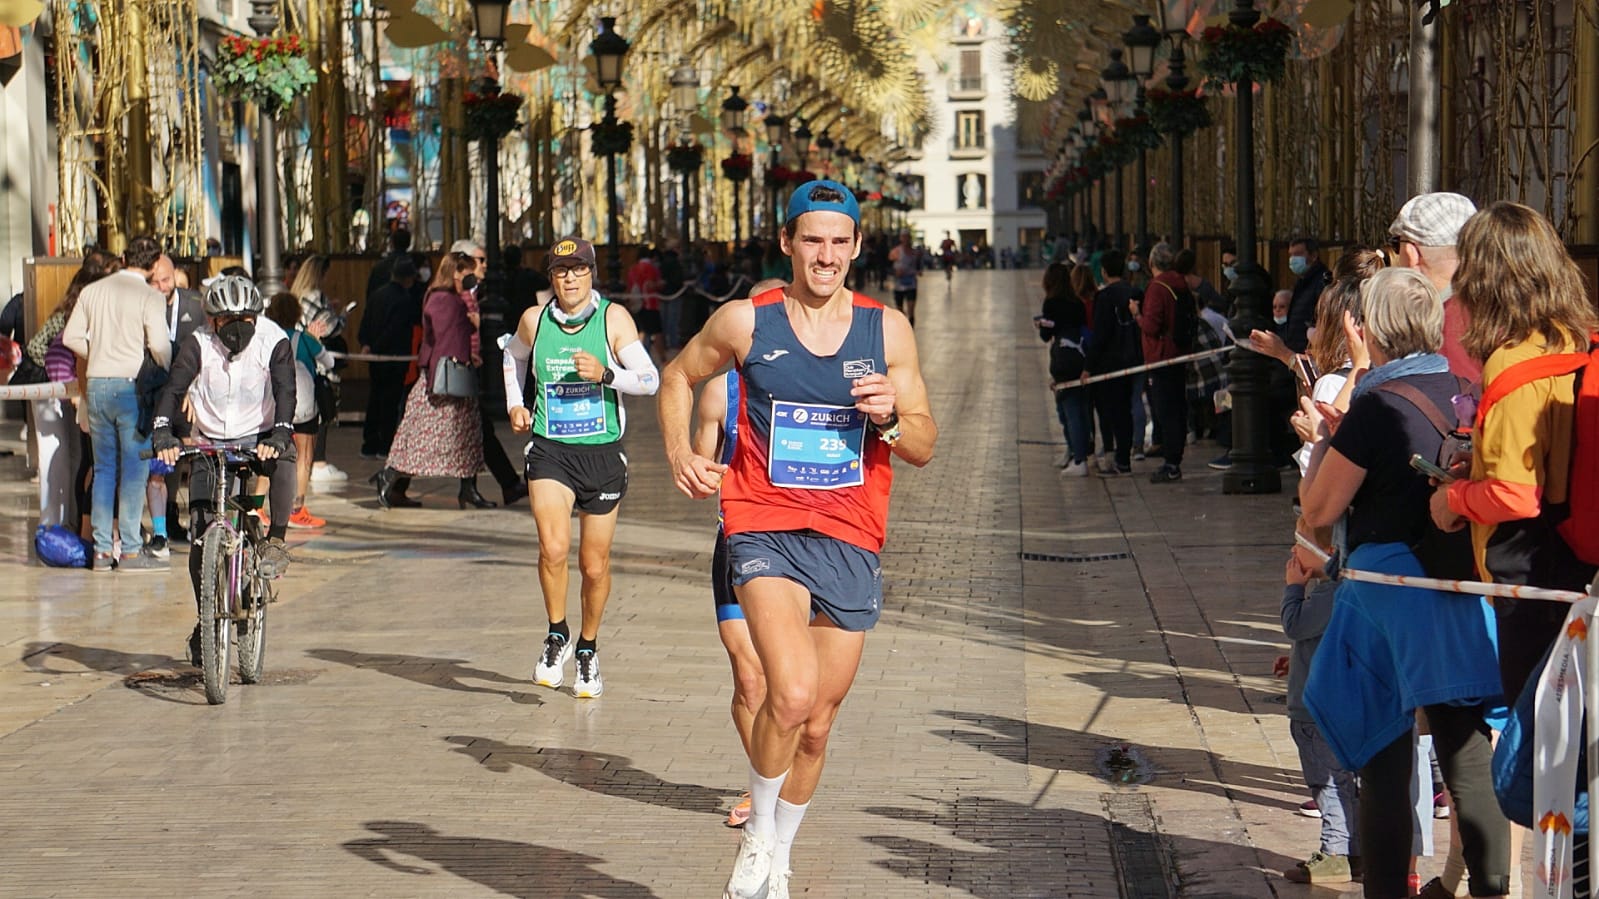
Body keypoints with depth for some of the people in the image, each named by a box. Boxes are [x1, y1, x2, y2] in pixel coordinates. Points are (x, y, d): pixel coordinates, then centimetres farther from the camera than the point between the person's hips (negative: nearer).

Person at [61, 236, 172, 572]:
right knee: (134, 469, -1)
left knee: (103, 468, 11)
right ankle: (131, 550, -2)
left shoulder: (92, 291, 9)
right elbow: (159, 345, -15)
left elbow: (71, 337, 11)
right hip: (132, 385, -5)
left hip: (97, 384, 5)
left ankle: (102, 549, 11)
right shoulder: (150, 297, -8)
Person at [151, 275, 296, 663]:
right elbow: (173, 389, -20)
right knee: (201, 536, -4)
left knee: (284, 459, -38)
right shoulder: (199, 346, -11)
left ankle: (276, 541, -27)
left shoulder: (273, 342, -12)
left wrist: (278, 435, -41)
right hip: (210, 444, 1)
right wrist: (162, 435, -37)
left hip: (258, 439, -1)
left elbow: (286, 392, -23)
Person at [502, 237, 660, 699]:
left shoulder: (613, 317, -4)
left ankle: (588, 651, 31)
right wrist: (515, 404, 13)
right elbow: (513, 355, 25)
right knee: (553, 548, -21)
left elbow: (650, 380, -9)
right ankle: (557, 635, 3)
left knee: (595, 565, 8)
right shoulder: (534, 321, 2)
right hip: (549, 450, 0)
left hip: (602, 452, 0)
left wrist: (606, 374, -25)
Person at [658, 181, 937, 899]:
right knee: (792, 694, -25)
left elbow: (923, 448, 7)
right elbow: (678, 377, 18)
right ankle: (755, 835, -1)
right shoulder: (746, 322, -1)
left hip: (850, 542, 3)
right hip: (766, 531, -3)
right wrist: (679, 454, 1)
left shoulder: (887, 329, 3)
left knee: (816, 726, 10)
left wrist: (890, 417, -14)